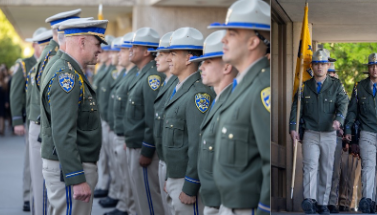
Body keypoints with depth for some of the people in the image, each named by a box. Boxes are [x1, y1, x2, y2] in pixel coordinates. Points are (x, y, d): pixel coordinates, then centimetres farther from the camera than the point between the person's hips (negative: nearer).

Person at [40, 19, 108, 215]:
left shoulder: (71, 73, 14)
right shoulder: (66, 76, -19)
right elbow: (63, 134, -26)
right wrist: (77, 179, -26)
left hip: (76, 166, 10)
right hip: (69, 169, -10)